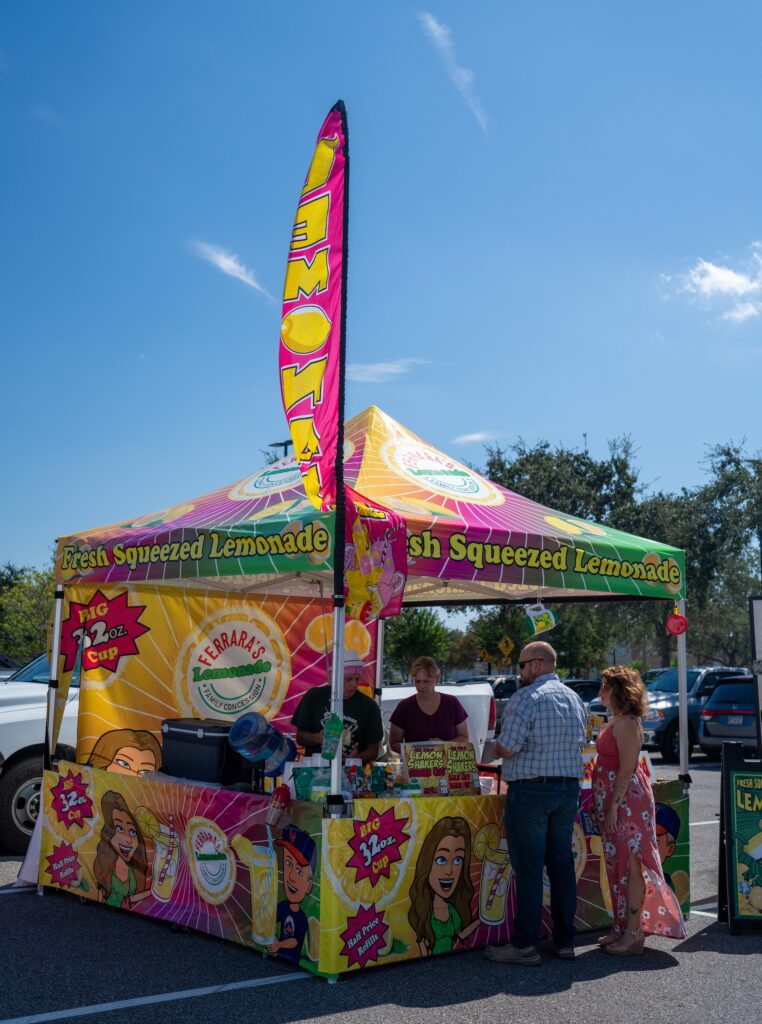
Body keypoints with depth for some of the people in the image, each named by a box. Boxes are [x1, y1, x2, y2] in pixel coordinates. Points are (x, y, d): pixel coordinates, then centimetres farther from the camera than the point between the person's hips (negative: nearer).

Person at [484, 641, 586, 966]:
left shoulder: (526, 697, -13)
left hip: (531, 790, -7)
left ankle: (524, 945, 3)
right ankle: (564, 940, 19)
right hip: (569, 787, 7)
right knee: (562, 863, 12)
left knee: (528, 868, -2)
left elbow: (507, 748, -16)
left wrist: (496, 747, 5)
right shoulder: (574, 698, 12)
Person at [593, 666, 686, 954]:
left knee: (632, 865, -3)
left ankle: (633, 934, 3)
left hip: (627, 799, -10)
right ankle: (623, 928, 24)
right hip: (613, 800, 10)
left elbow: (627, 769, -20)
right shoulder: (615, 721, 14)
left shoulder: (627, 723, -16)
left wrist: (613, 805, -20)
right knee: (618, 865, 15)